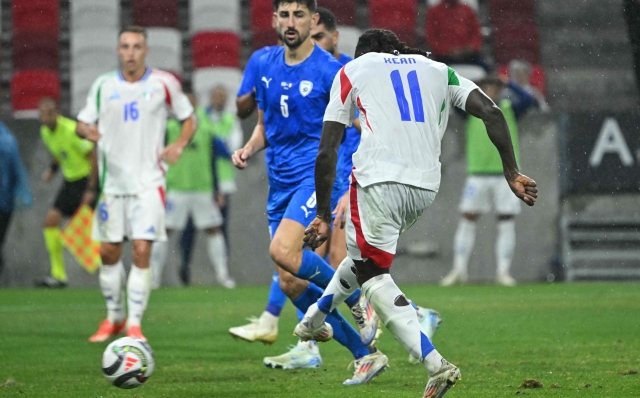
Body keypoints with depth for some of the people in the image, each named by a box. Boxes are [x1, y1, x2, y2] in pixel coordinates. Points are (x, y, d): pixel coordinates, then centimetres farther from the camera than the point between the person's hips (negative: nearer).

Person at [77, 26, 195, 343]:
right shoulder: (103, 85, 4)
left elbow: (189, 119, 10)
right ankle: (114, 318, 24)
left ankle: (134, 324, -7)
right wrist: (87, 130, -16)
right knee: (109, 252, 7)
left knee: (142, 251, -13)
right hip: (113, 181, 3)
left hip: (148, 182, -3)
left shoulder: (164, 84, -1)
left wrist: (179, 145, -9)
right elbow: (82, 123, 8)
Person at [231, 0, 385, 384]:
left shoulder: (330, 71, -8)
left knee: (283, 251, -30)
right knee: (291, 284, 1)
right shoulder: (265, 65, 10)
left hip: (316, 175, -7)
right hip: (280, 183, 7)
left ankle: (360, 300, -8)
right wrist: (248, 150, 1)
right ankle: (367, 355, 10)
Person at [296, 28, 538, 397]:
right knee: (366, 255, 28)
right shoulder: (438, 71, 24)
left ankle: (435, 363, -16)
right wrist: (512, 173, 7)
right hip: (426, 186, 5)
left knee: (373, 276, 1)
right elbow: (491, 112, 7)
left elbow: (327, 153, 10)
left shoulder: (353, 70, 17)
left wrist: (324, 216, 15)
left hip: (380, 178, -5)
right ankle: (313, 321, 48)